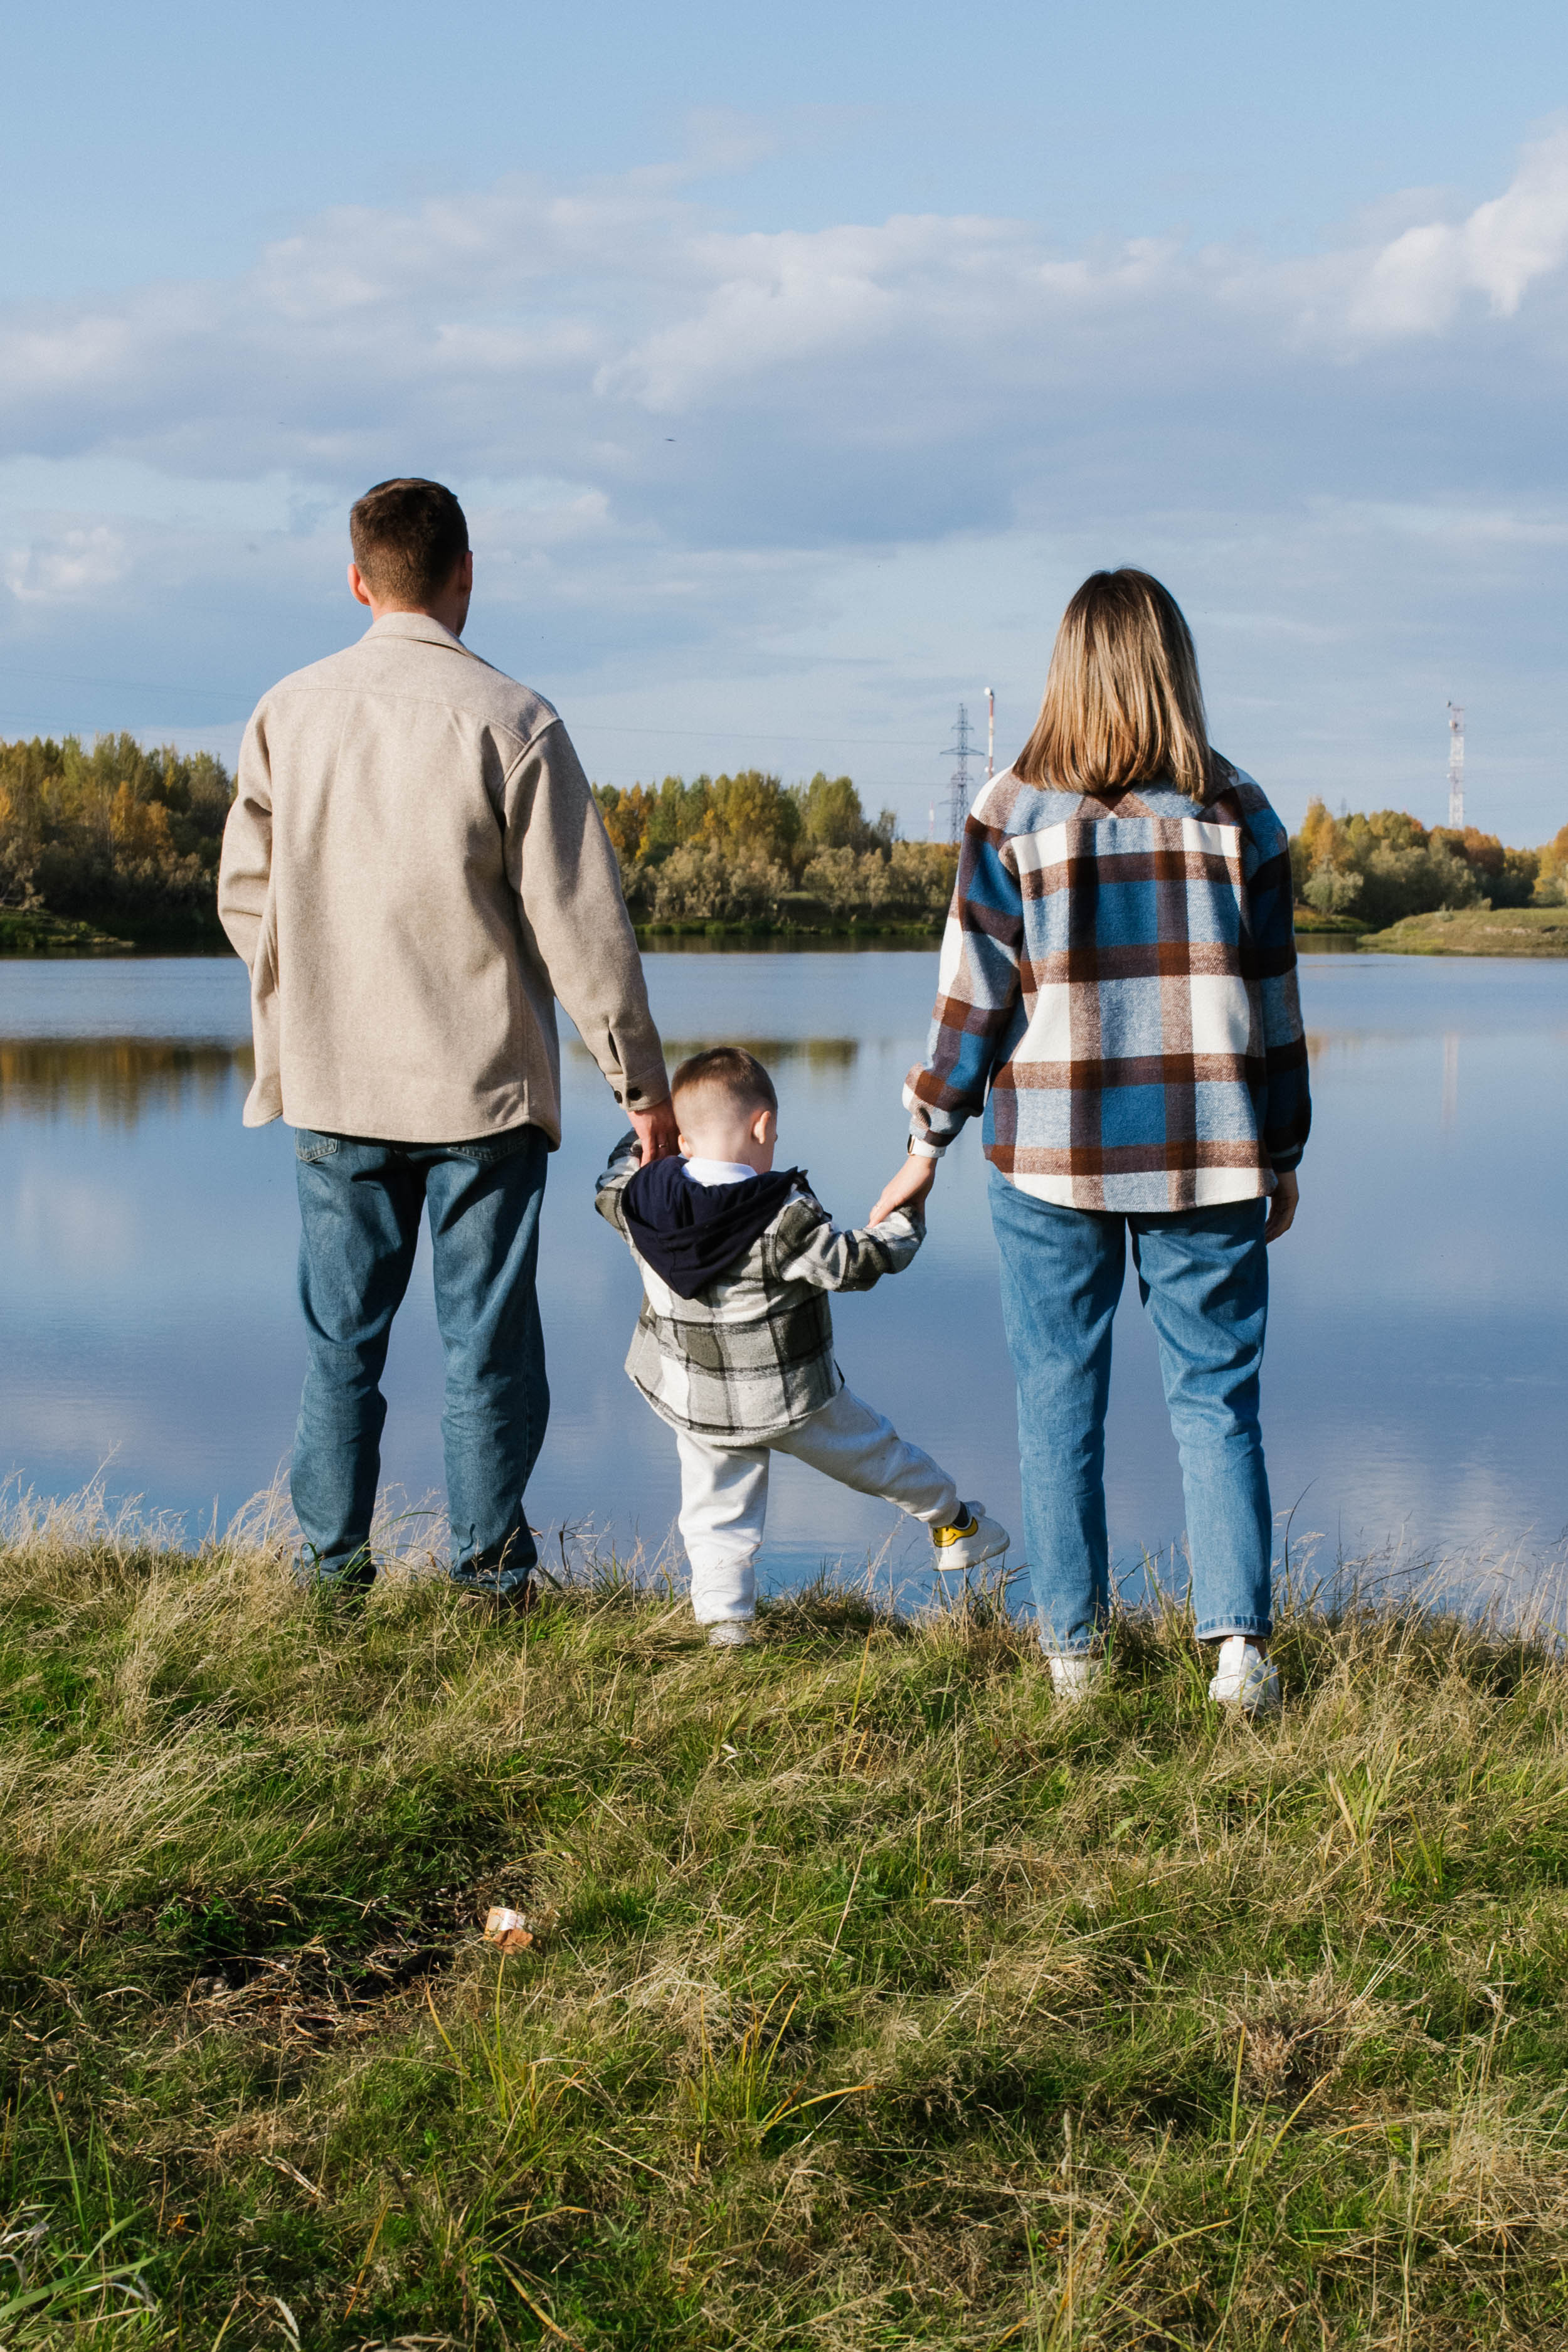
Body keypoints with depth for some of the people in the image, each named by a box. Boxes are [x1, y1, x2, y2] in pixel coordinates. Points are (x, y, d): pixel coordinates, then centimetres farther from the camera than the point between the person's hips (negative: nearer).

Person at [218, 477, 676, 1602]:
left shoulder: (287, 714, 2)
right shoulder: (509, 720, -9)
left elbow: (245, 894, 9)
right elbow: (579, 920, -8)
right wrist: (642, 1079, -1)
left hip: (333, 1086, 3)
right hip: (484, 1085, -3)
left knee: (340, 1336, 11)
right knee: (488, 1339, 6)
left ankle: (330, 1564, 16)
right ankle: (492, 1569, 12)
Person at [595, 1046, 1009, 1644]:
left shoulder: (645, 1199, -13)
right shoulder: (786, 1219, -28)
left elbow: (612, 1187, 10)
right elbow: (851, 1264, -21)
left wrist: (637, 1142, 27)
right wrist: (903, 1224, -4)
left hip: (689, 1399, 3)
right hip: (789, 1398, -3)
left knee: (717, 1508, 17)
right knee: (874, 1454, 20)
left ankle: (722, 1612, 8)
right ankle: (953, 1523, 40)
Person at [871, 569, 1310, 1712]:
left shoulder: (1014, 812, -3)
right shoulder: (1236, 812, 1)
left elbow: (975, 991, -2)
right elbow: (1273, 998, 4)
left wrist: (930, 1140, 7)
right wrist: (1282, 1154, 13)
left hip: (1053, 1159, -1)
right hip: (1209, 1162, 1)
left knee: (1061, 1402, 9)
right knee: (1216, 1398, 7)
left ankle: (1075, 1644, 13)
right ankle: (1238, 1636, -3)